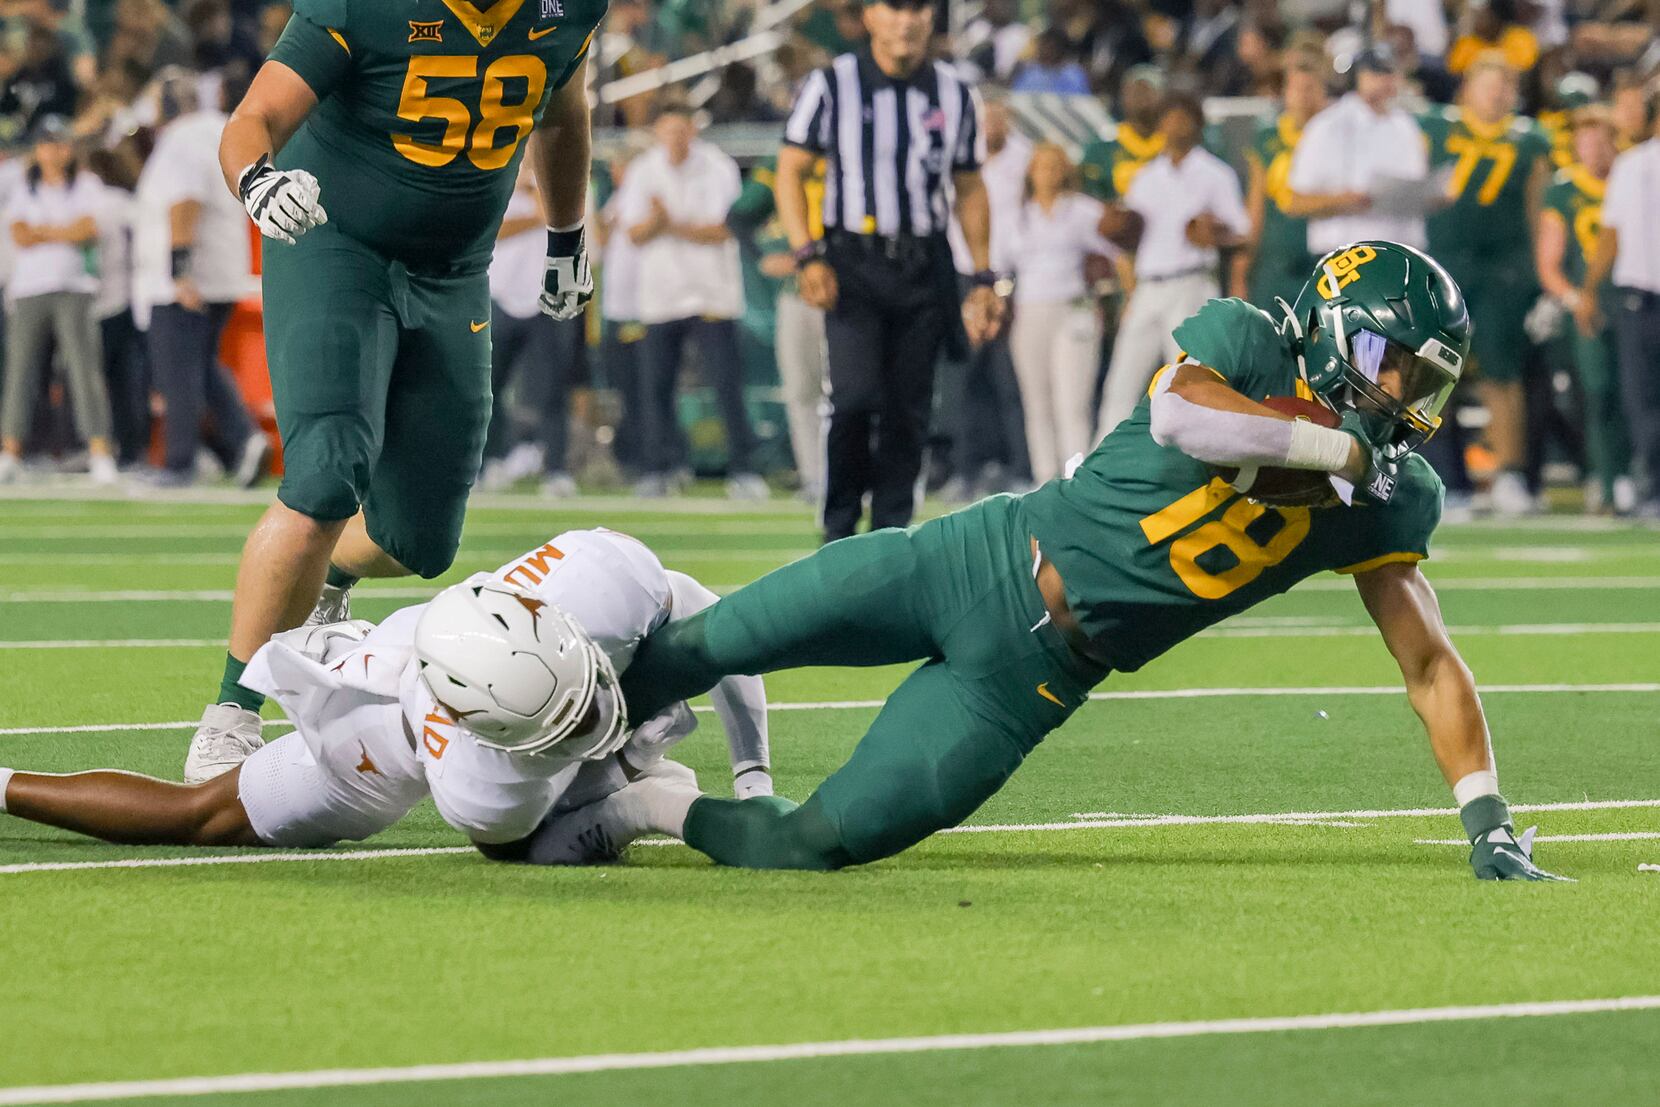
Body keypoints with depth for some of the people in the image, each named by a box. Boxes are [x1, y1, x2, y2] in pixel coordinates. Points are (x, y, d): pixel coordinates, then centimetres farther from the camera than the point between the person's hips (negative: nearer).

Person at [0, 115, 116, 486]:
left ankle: (100, 452, -16)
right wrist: (67, 233, -4)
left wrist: (40, 231, -3)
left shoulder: (86, 185, 10)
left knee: (84, 368, -12)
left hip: (75, 288, -2)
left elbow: (88, 227, -7)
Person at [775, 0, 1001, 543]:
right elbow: (791, 172, 1)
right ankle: (839, 527, 0)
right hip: (854, 263, -3)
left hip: (925, 270, 3)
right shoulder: (831, 85, 0)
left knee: (909, 410, 3)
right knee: (855, 396, -16)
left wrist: (983, 279, 12)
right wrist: (809, 257, -11)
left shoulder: (954, 95, 10)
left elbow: (970, 189, 17)